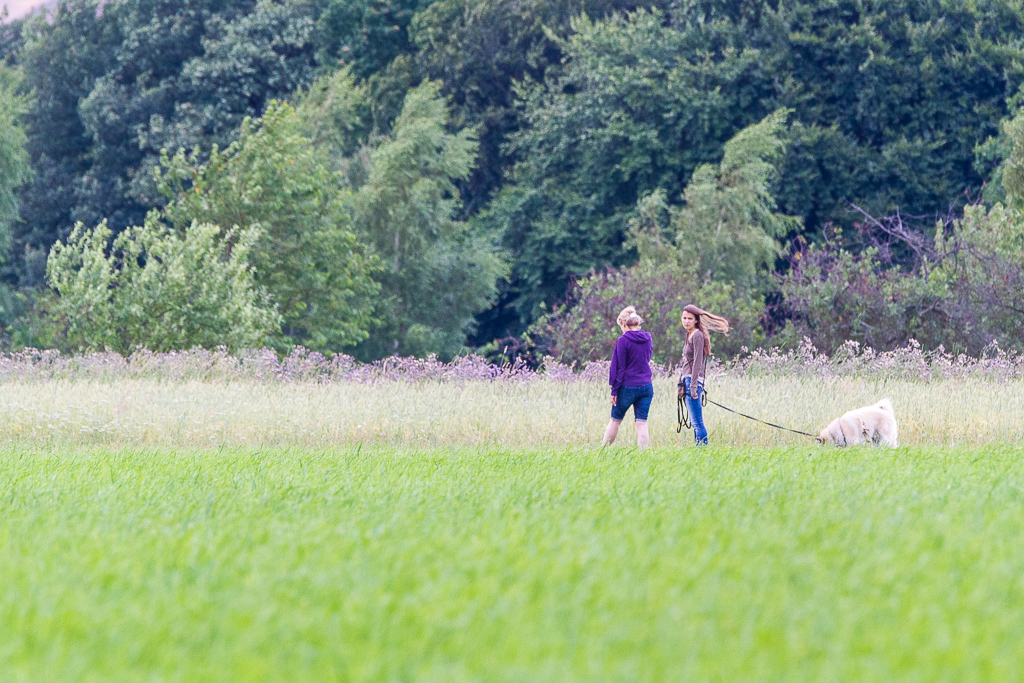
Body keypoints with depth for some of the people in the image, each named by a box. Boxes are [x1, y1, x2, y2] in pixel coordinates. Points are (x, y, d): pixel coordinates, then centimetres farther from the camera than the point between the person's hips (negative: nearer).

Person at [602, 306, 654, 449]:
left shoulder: (623, 341, -12)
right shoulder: (647, 339, 5)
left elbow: (618, 367, -11)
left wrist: (614, 390, -7)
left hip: (628, 387, -4)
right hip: (646, 386, 4)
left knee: (615, 420, 10)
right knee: (642, 423, 3)